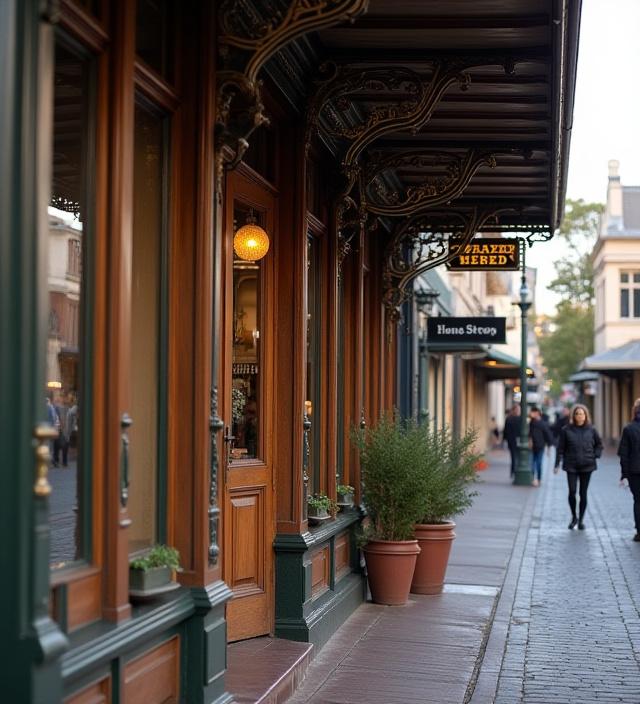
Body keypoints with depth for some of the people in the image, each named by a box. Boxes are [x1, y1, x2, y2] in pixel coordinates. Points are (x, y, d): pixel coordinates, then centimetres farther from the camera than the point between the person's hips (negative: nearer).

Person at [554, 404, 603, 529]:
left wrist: (595, 456, 2)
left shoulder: (591, 430, 2)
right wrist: (557, 464, -4)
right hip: (571, 466, -1)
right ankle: (574, 517, 13)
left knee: (583, 493, 3)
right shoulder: (566, 430, -2)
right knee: (572, 492, -9)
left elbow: (599, 444, 16)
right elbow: (560, 448, 0)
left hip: (587, 466, 1)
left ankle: (581, 519, 16)